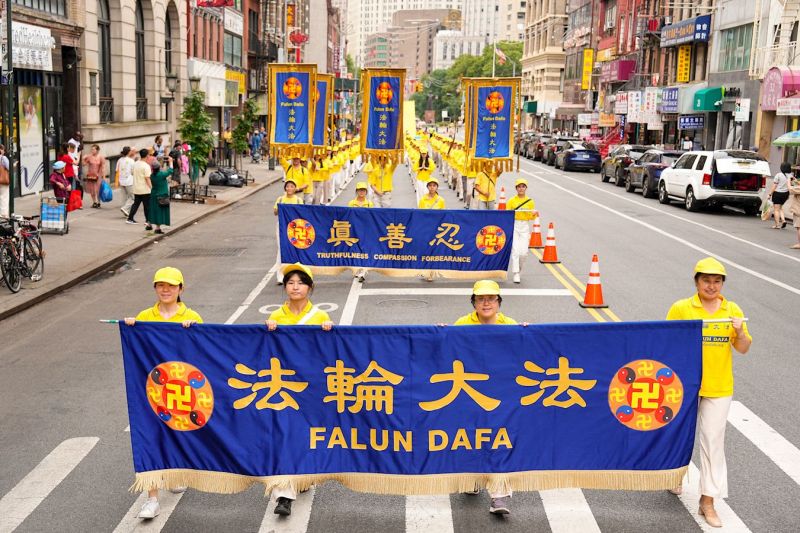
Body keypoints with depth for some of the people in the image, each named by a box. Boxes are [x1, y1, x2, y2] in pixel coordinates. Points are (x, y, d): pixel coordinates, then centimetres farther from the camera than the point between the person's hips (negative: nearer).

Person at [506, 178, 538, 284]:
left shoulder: (530, 201, 6)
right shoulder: (511, 200, 1)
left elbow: (532, 217, 8)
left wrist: (534, 214, -12)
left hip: (525, 227, 2)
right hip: (514, 226, -2)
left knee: (523, 252, -3)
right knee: (515, 250, -10)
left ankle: (517, 265, 28)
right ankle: (516, 274, -6)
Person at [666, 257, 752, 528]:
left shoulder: (732, 310, 3)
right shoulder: (680, 308, -5)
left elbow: (743, 349, 5)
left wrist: (739, 332, -14)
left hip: (719, 387, 1)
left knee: (713, 442, 1)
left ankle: (708, 501, 9)